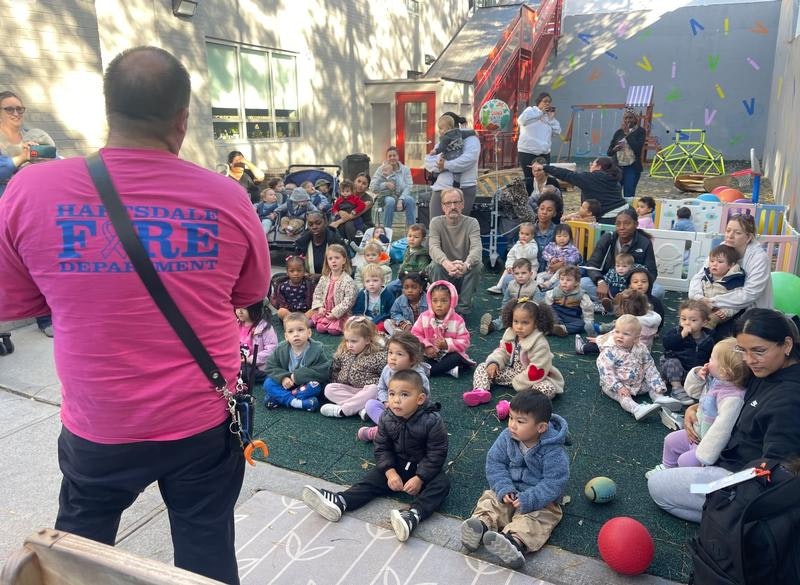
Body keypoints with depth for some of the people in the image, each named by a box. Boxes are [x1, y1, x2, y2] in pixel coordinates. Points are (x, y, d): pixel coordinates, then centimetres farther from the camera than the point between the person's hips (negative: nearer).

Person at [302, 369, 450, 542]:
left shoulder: (432, 422, -26)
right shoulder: (386, 419, -12)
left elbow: (436, 454, -22)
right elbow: (382, 448, -5)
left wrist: (419, 478, -28)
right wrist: (390, 472, -20)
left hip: (425, 468, -4)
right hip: (396, 465, 4)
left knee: (441, 483, -30)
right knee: (371, 480, -11)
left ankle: (414, 514, -49)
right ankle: (340, 502, -24)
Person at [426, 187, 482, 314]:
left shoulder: (472, 223, -7)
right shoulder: (436, 222, -6)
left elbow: (477, 248, -24)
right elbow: (433, 248, -23)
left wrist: (466, 265, -48)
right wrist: (447, 264, -47)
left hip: (465, 273, 1)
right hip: (444, 272, 0)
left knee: (476, 265, -29)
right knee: (436, 266, -30)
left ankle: (463, 309, -16)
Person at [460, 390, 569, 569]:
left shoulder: (554, 452, -24)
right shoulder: (507, 437, -10)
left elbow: (554, 483, -24)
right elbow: (495, 462, -6)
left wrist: (528, 500, -31)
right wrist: (504, 489, -20)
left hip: (540, 498, -5)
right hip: (510, 490, 5)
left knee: (533, 519, -30)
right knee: (490, 500, -17)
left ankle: (514, 541, -54)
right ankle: (481, 524, -42)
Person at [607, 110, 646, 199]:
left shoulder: (640, 131, 2)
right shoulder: (619, 132, 10)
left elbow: (638, 147, -14)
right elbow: (609, 152, 9)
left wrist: (627, 134, -9)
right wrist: (614, 149, -14)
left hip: (632, 168, -2)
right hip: (617, 167, 3)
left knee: (629, 195, -6)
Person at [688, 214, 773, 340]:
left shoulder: (759, 257, -18)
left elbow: (749, 295, -26)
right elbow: (698, 277, -7)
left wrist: (713, 302, -28)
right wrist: (699, 298, -27)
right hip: (725, 309, 5)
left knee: (720, 333, -25)